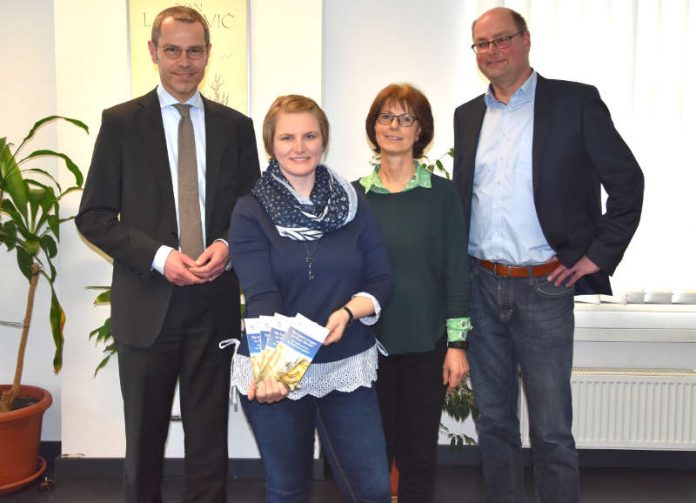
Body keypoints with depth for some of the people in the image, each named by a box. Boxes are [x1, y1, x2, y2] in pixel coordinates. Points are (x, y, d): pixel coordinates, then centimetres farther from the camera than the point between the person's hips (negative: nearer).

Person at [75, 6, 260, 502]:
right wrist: (158, 256, -14)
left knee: (210, 437, 11)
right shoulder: (121, 122, 0)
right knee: (145, 438, 12)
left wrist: (228, 246, -10)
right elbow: (93, 216, -2)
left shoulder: (235, 126, 7)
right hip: (147, 305, -1)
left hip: (215, 302, 2)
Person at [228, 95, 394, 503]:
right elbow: (260, 296, -18)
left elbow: (382, 281, 1)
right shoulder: (250, 213, -6)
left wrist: (347, 312, -20)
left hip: (348, 367, 2)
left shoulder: (353, 204, 2)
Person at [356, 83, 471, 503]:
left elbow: (457, 271, -1)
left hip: (426, 343, -1)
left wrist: (458, 343, -4)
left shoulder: (441, 193, -1)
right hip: (369, 341, 1)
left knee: (419, 453, 8)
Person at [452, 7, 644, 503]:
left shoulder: (576, 101, -3)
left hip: (543, 288, -4)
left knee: (551, 429, 3)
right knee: (493, 420, 14)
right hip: (481, 288, 5)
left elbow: (628, 182, -2)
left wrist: (599, 255, -7)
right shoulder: (467, 116, 12)